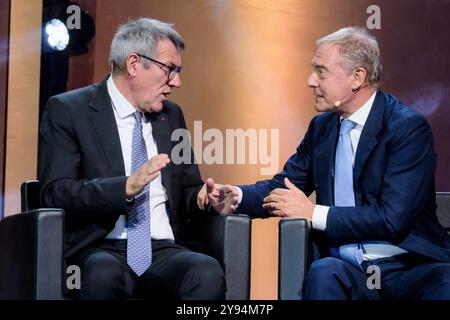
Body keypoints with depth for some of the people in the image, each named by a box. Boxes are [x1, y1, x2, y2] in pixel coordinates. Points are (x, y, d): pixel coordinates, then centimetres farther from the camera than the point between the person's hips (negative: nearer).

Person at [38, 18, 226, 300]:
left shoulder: (172, 115, 17)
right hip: (100, 250, -3)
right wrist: (127, 187, -23)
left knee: (208, 273, -29)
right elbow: (55, 192, -10)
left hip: (165, 250, 4)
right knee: (105, 275, -37)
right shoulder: (67, 110, 1)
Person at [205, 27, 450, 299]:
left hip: (410, 267, -3)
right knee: (324, 272, -31)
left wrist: (314, 213, -13)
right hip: (345, 267, 4)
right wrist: (235, 197, -6)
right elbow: (284, 185, 15)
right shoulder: (321, 127, 11)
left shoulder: (409, 128, -9)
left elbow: (392, 219, -16)